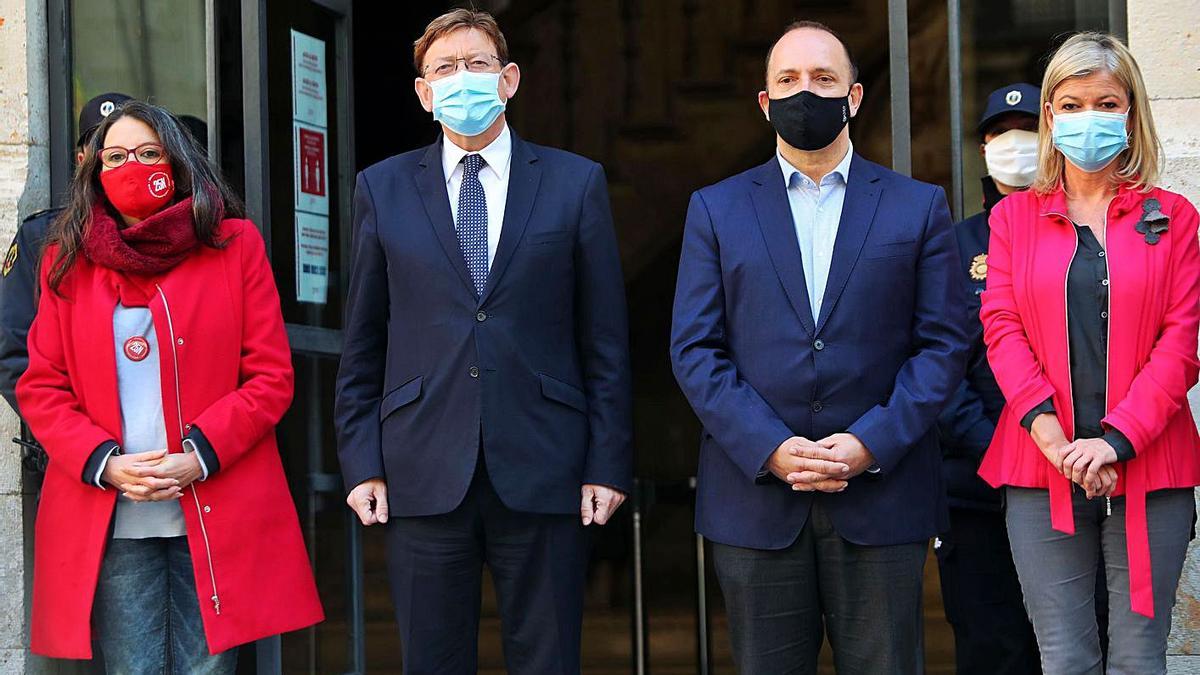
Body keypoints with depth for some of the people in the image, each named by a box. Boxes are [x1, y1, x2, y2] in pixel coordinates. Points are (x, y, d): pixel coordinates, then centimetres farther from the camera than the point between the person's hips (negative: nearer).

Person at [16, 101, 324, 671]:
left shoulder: (235, 244, 6)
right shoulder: (68, 260, 11)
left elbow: (271, 378, 2)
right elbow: (40, 388, 8)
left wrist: (198, 457, -11)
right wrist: (103, 464, -9)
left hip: (214, 513, -1)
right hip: (107, 522, 1)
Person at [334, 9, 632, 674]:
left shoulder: (575, 183, 6)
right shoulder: (382, 189, 9)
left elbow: (605, 340, 4)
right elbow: (362, 344, 9)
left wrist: (608, 463, -1)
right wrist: (361, 463, 2)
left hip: (543, 471, -1)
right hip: (423, 475, 1)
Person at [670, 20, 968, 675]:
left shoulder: (918, 206, 8)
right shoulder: (716, 209, 9)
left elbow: (943, 342, 2)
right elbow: (694, 350, 2)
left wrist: (872, 444, -12)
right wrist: (768, 448, -11)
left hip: (881, 493, 0)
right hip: (754, 495, 1)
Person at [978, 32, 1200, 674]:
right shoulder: (1015, 217, 12)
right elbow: (1001, 328, 1)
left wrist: (1115, 440, -14)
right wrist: (1051, 435, -14)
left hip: (1147, 468, -1)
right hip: (1041, 472, 1)